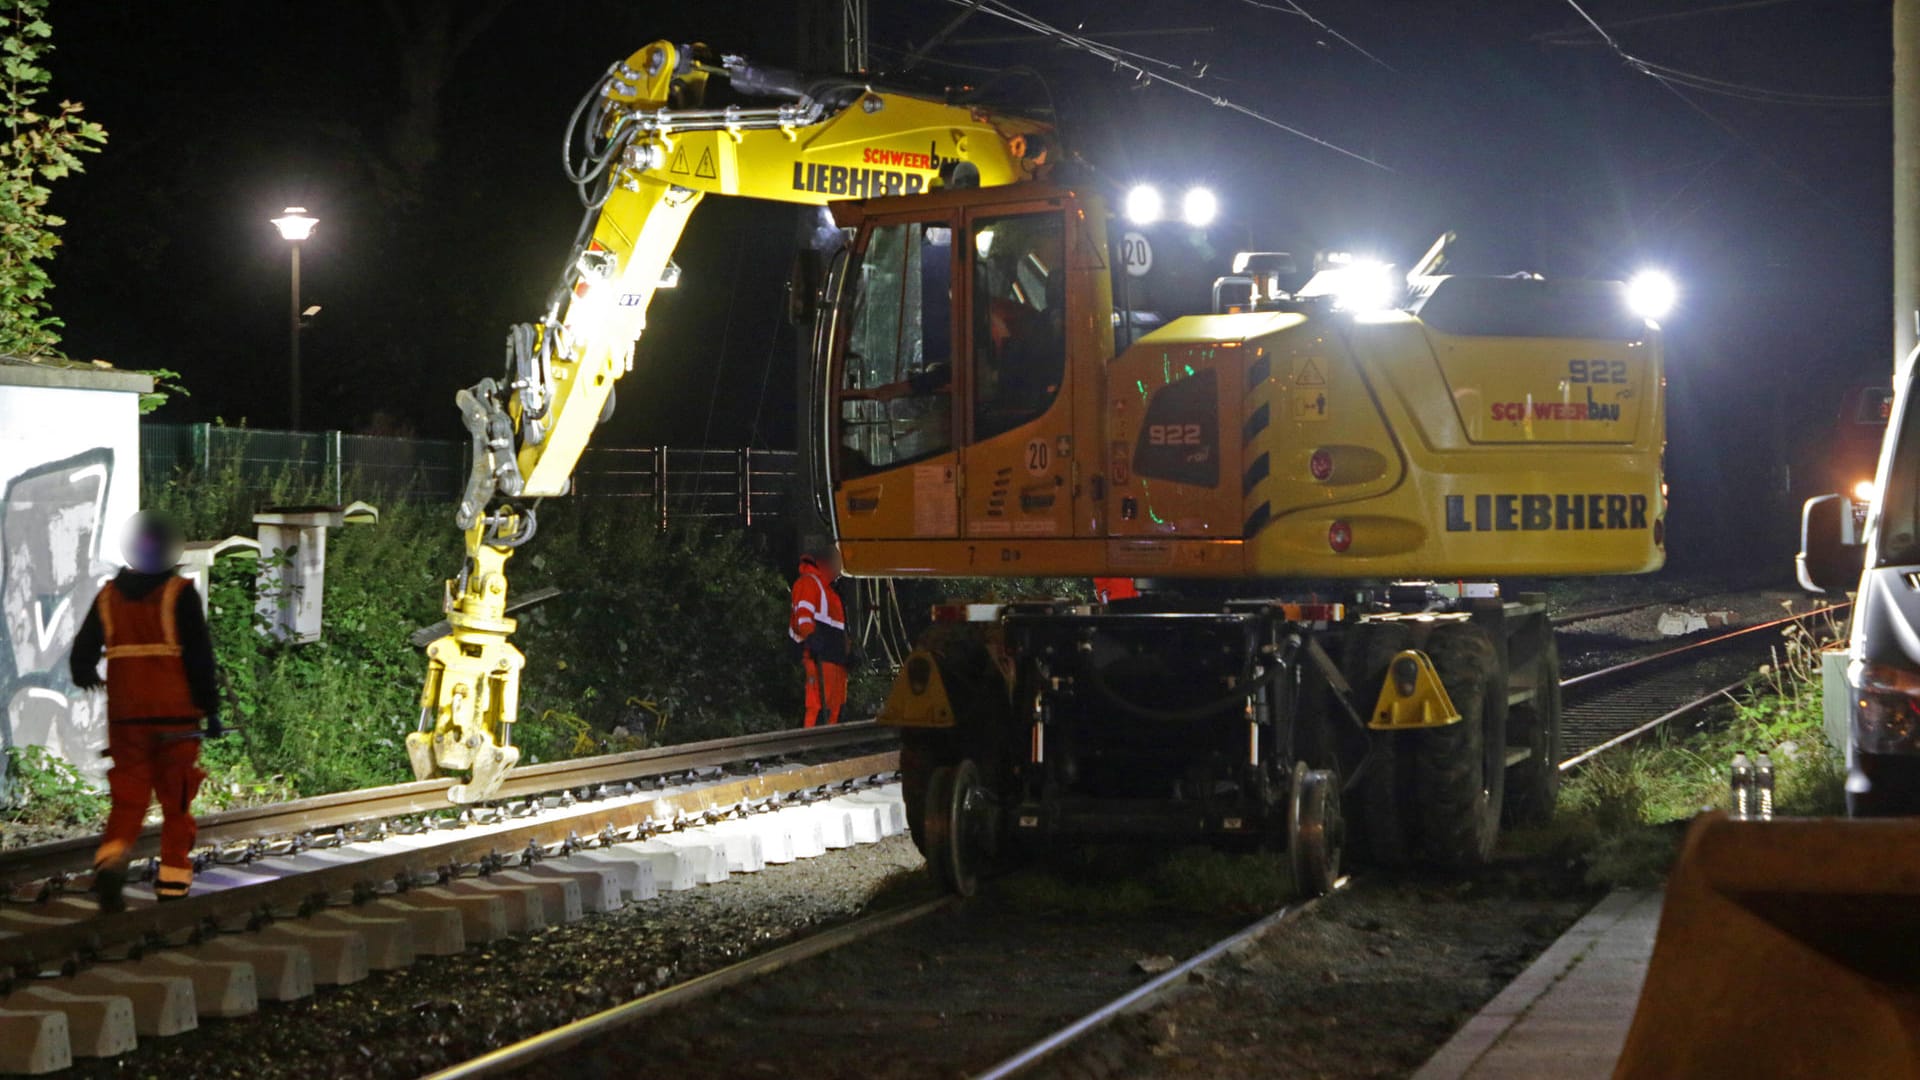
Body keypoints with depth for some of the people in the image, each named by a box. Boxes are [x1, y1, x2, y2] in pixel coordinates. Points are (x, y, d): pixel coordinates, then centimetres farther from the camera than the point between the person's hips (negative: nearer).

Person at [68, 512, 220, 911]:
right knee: (176, 800, 9)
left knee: (128, 798, 7)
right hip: (176, 717, -3)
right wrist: (211, 709, -4)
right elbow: (199, 657, -12)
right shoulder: (180, 595, -8)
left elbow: (81, 655, 10)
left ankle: (111, 858, -18)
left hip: (126, 717, 3)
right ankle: (172, 879, 8)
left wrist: (87, 676, 32)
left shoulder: (108, 597, 5)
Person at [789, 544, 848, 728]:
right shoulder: (808, 582, -1)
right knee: (820, 706, -17)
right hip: (821, 658, -10)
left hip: (835, 659, 10)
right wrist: (809, 635, -33)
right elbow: (803, 613, -18)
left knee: (834, 706, 9)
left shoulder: (826, 588, 30)